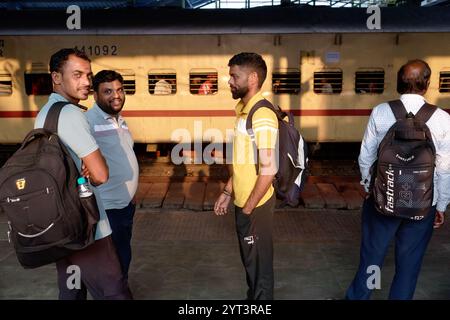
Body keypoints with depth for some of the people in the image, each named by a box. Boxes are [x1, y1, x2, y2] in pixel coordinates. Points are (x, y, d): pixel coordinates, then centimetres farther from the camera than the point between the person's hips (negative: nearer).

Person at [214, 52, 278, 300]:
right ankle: (252, 296, 43)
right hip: (243, 201, 9)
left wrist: (248, 208, -17)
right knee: (249, 259, 24)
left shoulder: (262, 115, -21)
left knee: (259, 263, 10)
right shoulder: (242, 109, 8)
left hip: (256, 205, -9)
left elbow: (268, 169, -25)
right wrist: (227, 192, 14)